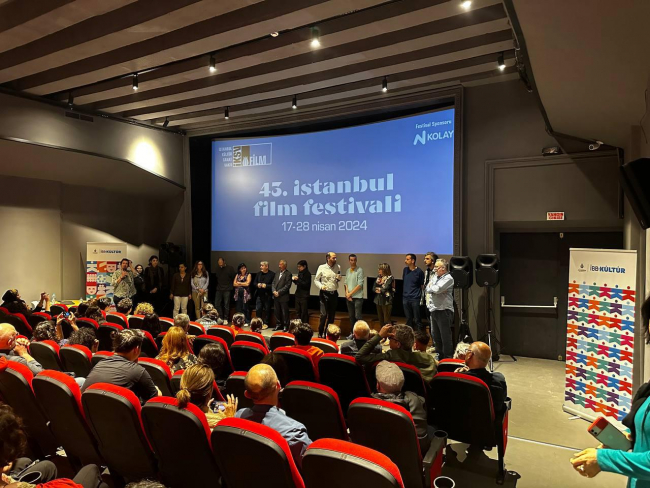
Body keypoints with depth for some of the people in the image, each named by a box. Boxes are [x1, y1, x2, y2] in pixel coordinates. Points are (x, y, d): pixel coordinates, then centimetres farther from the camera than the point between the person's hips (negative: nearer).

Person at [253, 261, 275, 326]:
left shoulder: (272, 274, -7)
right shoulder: (258, 274, 13)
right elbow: (254, 283, 16)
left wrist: (266, 286, -19)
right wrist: (257, 285, -5)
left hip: (267, 295, -5)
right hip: (259, 295, 5)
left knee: (267, 310, 3)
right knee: (258, 310, 5)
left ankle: (266, 324, 14)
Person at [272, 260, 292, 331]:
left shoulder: (288, 274, -6)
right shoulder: (277, 274, 16)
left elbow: (287, 286, -13)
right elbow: (273, 283, 13)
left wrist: (279, 292, -15)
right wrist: (274, 291, -5)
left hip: (283, 297, -6)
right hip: (276, 297, 6)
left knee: (285, 313, 1)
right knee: (277, 312, 12)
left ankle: (285, 326, 9)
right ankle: (278, 325, 22)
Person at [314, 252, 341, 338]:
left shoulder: (338, 267, 6)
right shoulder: (322, 267, -5)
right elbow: (316, 280, 0)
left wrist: (339, 278, -5)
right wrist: (321, 286, -18)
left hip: (334, 293, 4)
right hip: (325, 293, -4)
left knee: (332, 315, 11)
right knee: (323, 315, -7)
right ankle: (320, 333, 6)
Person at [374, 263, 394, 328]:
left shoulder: (390, 278, -10)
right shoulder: (379, 277, 10)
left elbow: (384, 289, -17)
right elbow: (374, 287, 7)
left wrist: (378, 289, 1)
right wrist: (377, 290, -13)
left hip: (386, 301, -7)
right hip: (378, 300, 7)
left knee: (386, 320, -4)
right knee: (380, 320, 12)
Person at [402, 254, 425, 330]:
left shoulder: (419, 272, -6)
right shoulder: (405, 270, 8)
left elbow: (422, 285, -1)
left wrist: (421, 298, -5)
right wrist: (403, 294, 13)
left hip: (415, 299, -5)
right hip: (405, 298, 5)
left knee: (417, 320, 0)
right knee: (408, 319, 12)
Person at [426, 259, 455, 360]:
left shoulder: (448, 278, -10)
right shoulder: (435, 277, 14)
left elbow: (437, 289, -21)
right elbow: (428, 289, 7)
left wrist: (431, 287, -2)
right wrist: (434, 289, -10)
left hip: (444, 310, -8)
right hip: (433, 310, 8)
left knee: (445, 336, -1)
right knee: (435, 335, 16)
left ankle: (448, 358, 10)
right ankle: (439, 355, 30)